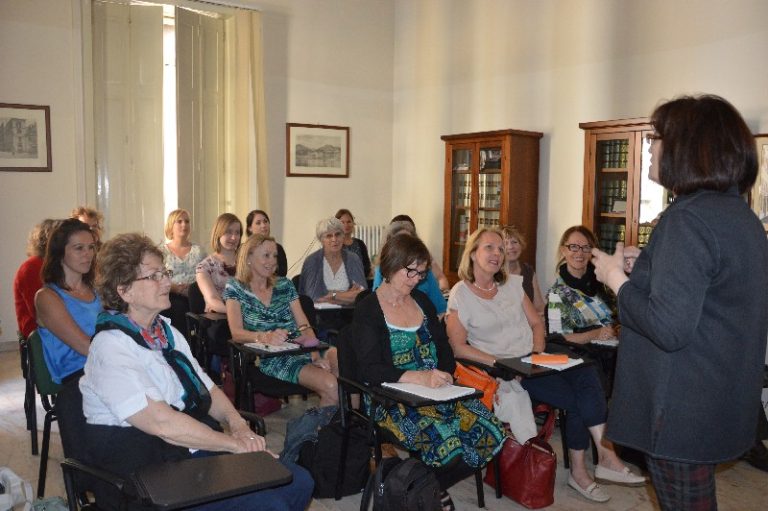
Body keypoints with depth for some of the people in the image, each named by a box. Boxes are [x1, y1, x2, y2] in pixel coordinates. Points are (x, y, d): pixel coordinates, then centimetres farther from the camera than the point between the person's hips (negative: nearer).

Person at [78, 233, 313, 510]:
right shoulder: (111, 347, -15)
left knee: (298, 482, -5)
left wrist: (237, 424, -7)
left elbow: (208, 389, 14)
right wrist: (236, 444, -18)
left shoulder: (168, 332, 13)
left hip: (197, 448, 8)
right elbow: (162, 423, -23)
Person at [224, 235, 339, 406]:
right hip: (271, 358, -4)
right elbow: (236, 333, -7)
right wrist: (266, 337, -28)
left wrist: (316, 353, -11)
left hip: (302, 348, 4)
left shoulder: (285, 284, 16)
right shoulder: (235, 288, 6)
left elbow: (305, 326, 9)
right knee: (331, 386, -30)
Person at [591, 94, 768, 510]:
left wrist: (616, 278, -14)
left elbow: (668, 328, -28)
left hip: (681, 413, -9)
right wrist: (642, 269, 15)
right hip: (721, 403, 9)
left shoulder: (688, 218, -21)